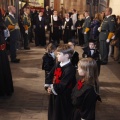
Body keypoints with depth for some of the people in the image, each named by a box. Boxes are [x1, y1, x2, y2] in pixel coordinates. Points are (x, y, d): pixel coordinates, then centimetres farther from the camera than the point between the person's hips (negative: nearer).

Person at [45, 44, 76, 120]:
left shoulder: (70, 69, -24)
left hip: (64, 97, -8)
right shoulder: (58, 65, 5)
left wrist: (53, 89, -14)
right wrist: (49, 87, -7)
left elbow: (63, 85, -27)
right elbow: (50, 76, 8)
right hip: (54, 95, 8)